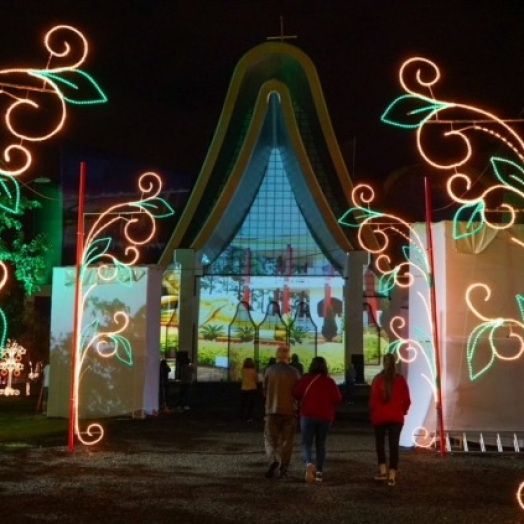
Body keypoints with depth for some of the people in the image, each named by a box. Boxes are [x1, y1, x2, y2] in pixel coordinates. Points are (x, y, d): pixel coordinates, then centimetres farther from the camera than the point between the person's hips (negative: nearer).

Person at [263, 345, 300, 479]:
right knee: (286, 441, 9)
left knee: (270, 438, 8)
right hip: (289, 410, 0)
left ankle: (273, 461, -16)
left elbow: (265, 391, 0)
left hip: (272, 410, 0)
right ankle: (283, 470, 5)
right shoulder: (294, 372, -6)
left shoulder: (269, 370, -5)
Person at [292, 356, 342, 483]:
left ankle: (309, 463, -26)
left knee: (306, 443, 2)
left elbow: (296, 393, -8)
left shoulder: (306, 378, -4)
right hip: (325, 417, 2)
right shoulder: (330, 381, 1)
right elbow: (338, 399, -2)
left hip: (308, 415, -2)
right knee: (320, 444, 14)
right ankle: (319, 472, 8)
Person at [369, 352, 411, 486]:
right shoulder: (400, 379, 0)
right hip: (396, 417, 1)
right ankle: (392, 475, -2)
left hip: (380, 416, -1)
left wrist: (372, 414, 7)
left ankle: (383, 471, 6)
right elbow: (407, 400, 1)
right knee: (394, 445, 2)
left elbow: (373, 399, -6)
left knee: (380, 443, 15)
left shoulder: (378, 379, -6)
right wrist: (402, 411, 17)